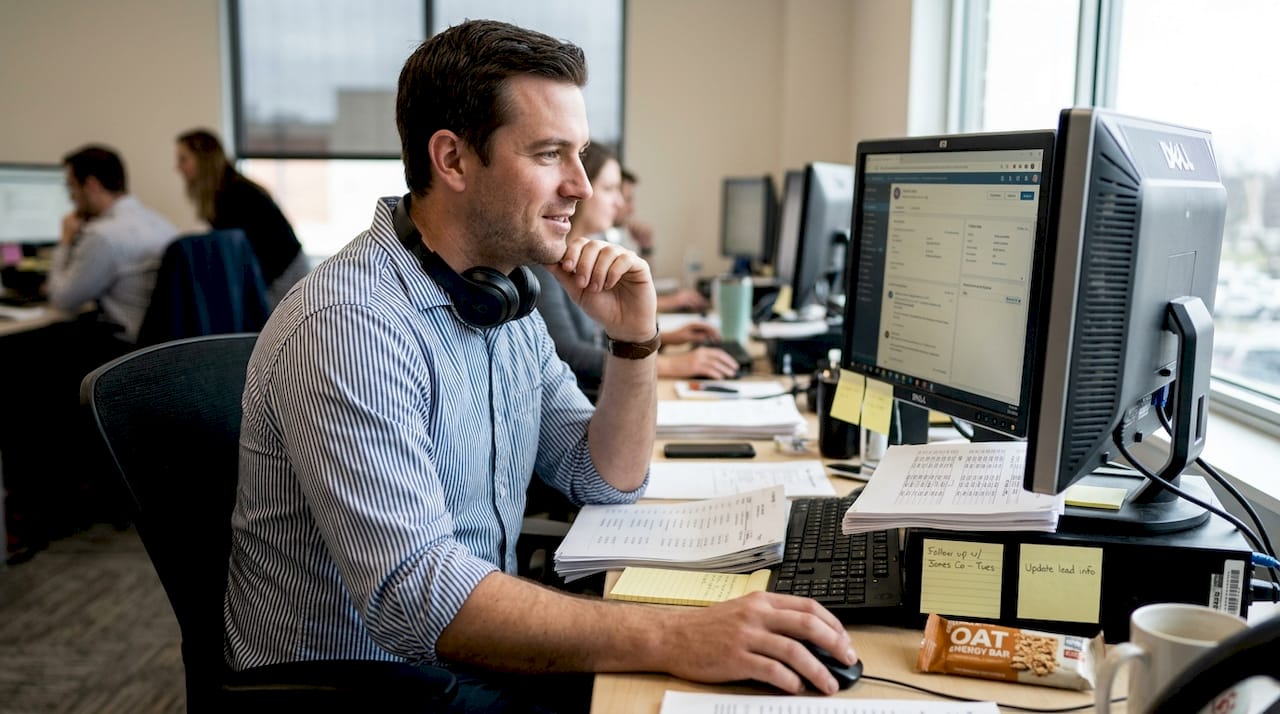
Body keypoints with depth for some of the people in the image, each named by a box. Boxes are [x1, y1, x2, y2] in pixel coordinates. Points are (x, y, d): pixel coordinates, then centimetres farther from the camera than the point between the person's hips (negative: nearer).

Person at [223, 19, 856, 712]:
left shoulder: (507, 294, 3)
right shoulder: (348, 327, -24)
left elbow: (606, 481, 9)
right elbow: (412, 595, -32)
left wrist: (634, 341, -7)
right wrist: (675, 640, -37)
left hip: (477, 655, 7)